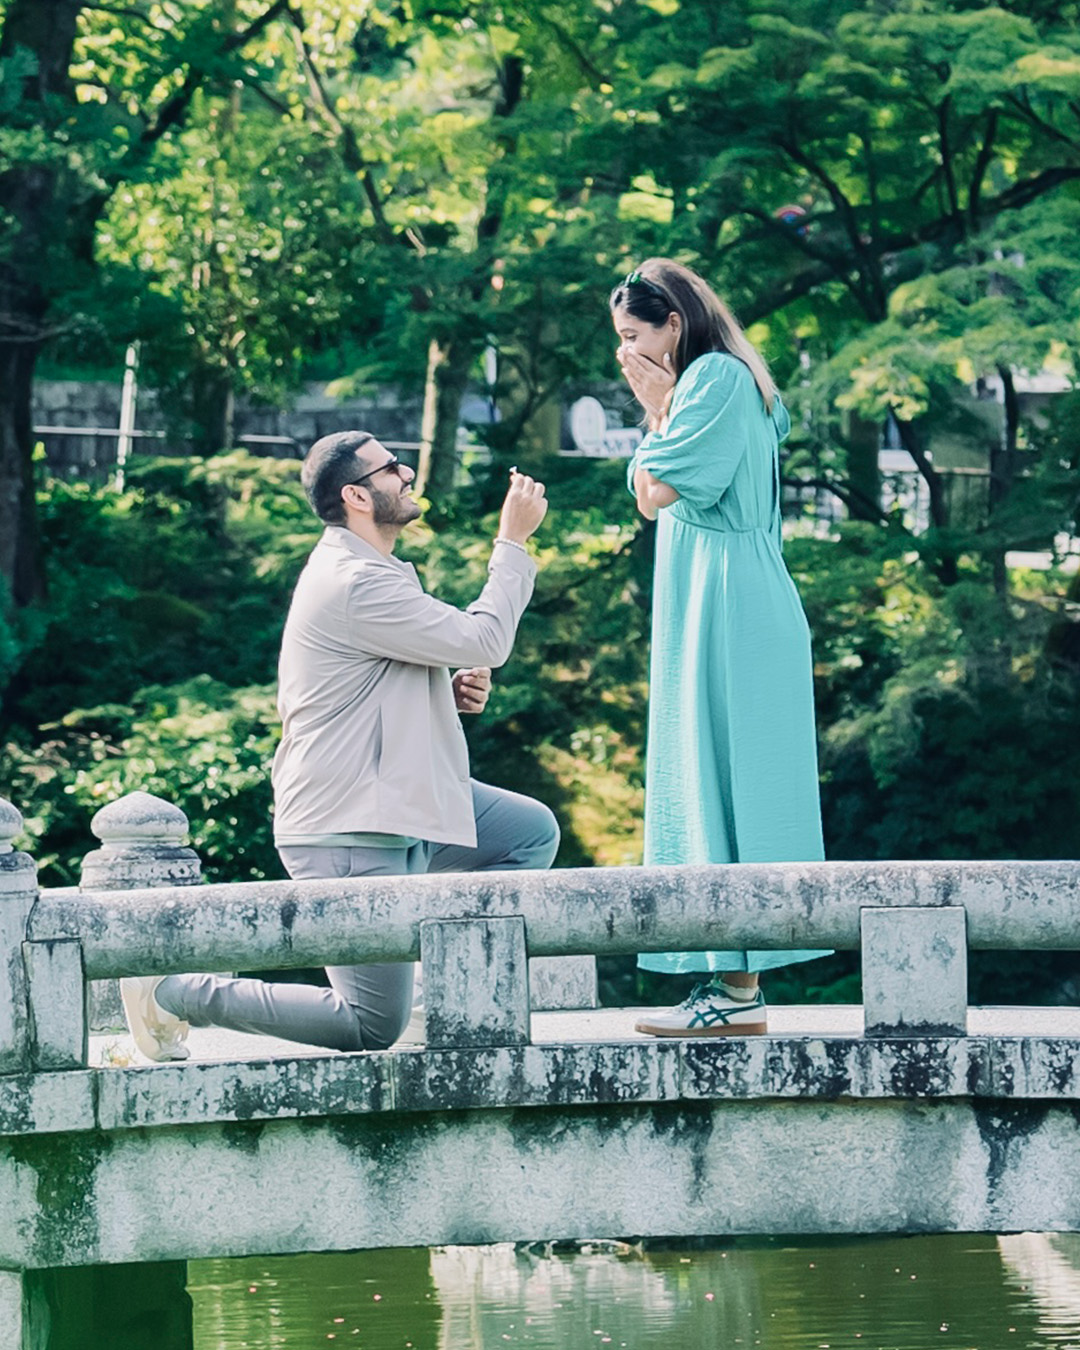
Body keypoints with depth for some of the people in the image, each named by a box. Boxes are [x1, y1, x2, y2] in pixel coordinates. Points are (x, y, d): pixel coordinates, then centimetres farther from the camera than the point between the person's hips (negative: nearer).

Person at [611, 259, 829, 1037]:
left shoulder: (717, 377, -10)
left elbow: (659, 493, -15)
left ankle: (739, 988, -12)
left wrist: (659, 407, -4)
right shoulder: (710, 383, 20)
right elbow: (651, 497, 18)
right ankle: (734, 978, 8)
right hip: (711, 612, 10)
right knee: (716, 788, 8)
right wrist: (661, 409, 12)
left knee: (725, 783, -11)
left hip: (726, 610, -10)